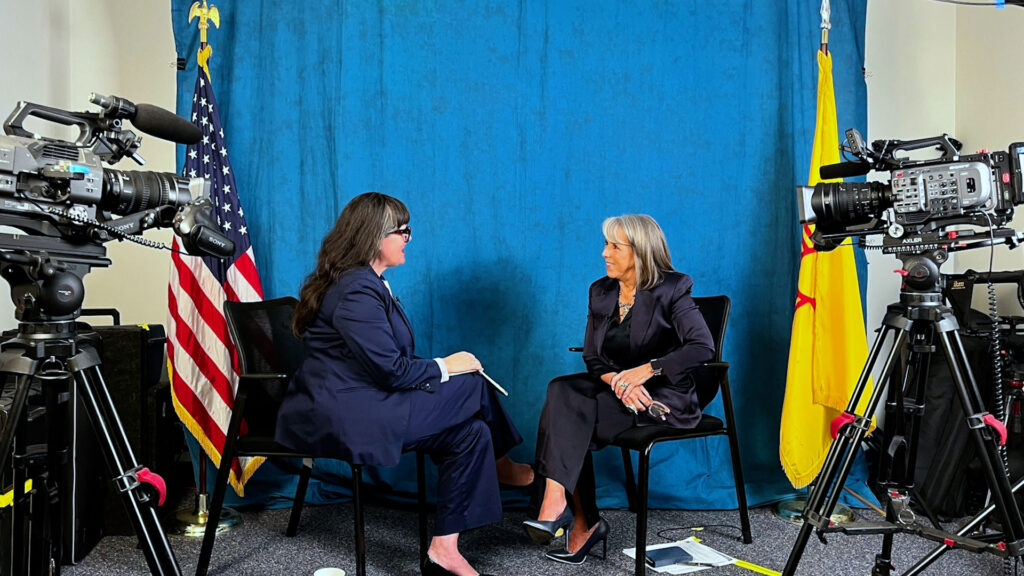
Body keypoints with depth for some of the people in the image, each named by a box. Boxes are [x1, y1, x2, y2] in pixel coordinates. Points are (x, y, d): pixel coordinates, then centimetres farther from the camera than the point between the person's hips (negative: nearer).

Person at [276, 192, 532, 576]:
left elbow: (388, 364, 15)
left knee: (470, 432, 0)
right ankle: (499, 465, 20)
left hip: (352, 404, 10)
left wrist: (440, 369, 3)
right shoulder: (357, 290, -18)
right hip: (340, 416, -10)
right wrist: (446, 366, -6)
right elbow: (391, 371, -21)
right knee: (472, 385, -8)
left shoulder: (363, 282, 14)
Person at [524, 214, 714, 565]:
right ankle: (555, 504, -24)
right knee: (561, 390, -24)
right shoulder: (601, 292, 9)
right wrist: (617, 381, -19)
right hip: (613, 387, 6)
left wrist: (646, 370, -28)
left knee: (571, 420, -26)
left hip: (662, 397, -6)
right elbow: (592, 358, 4)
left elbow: (703, 347, -19)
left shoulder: (671, 290, -7)